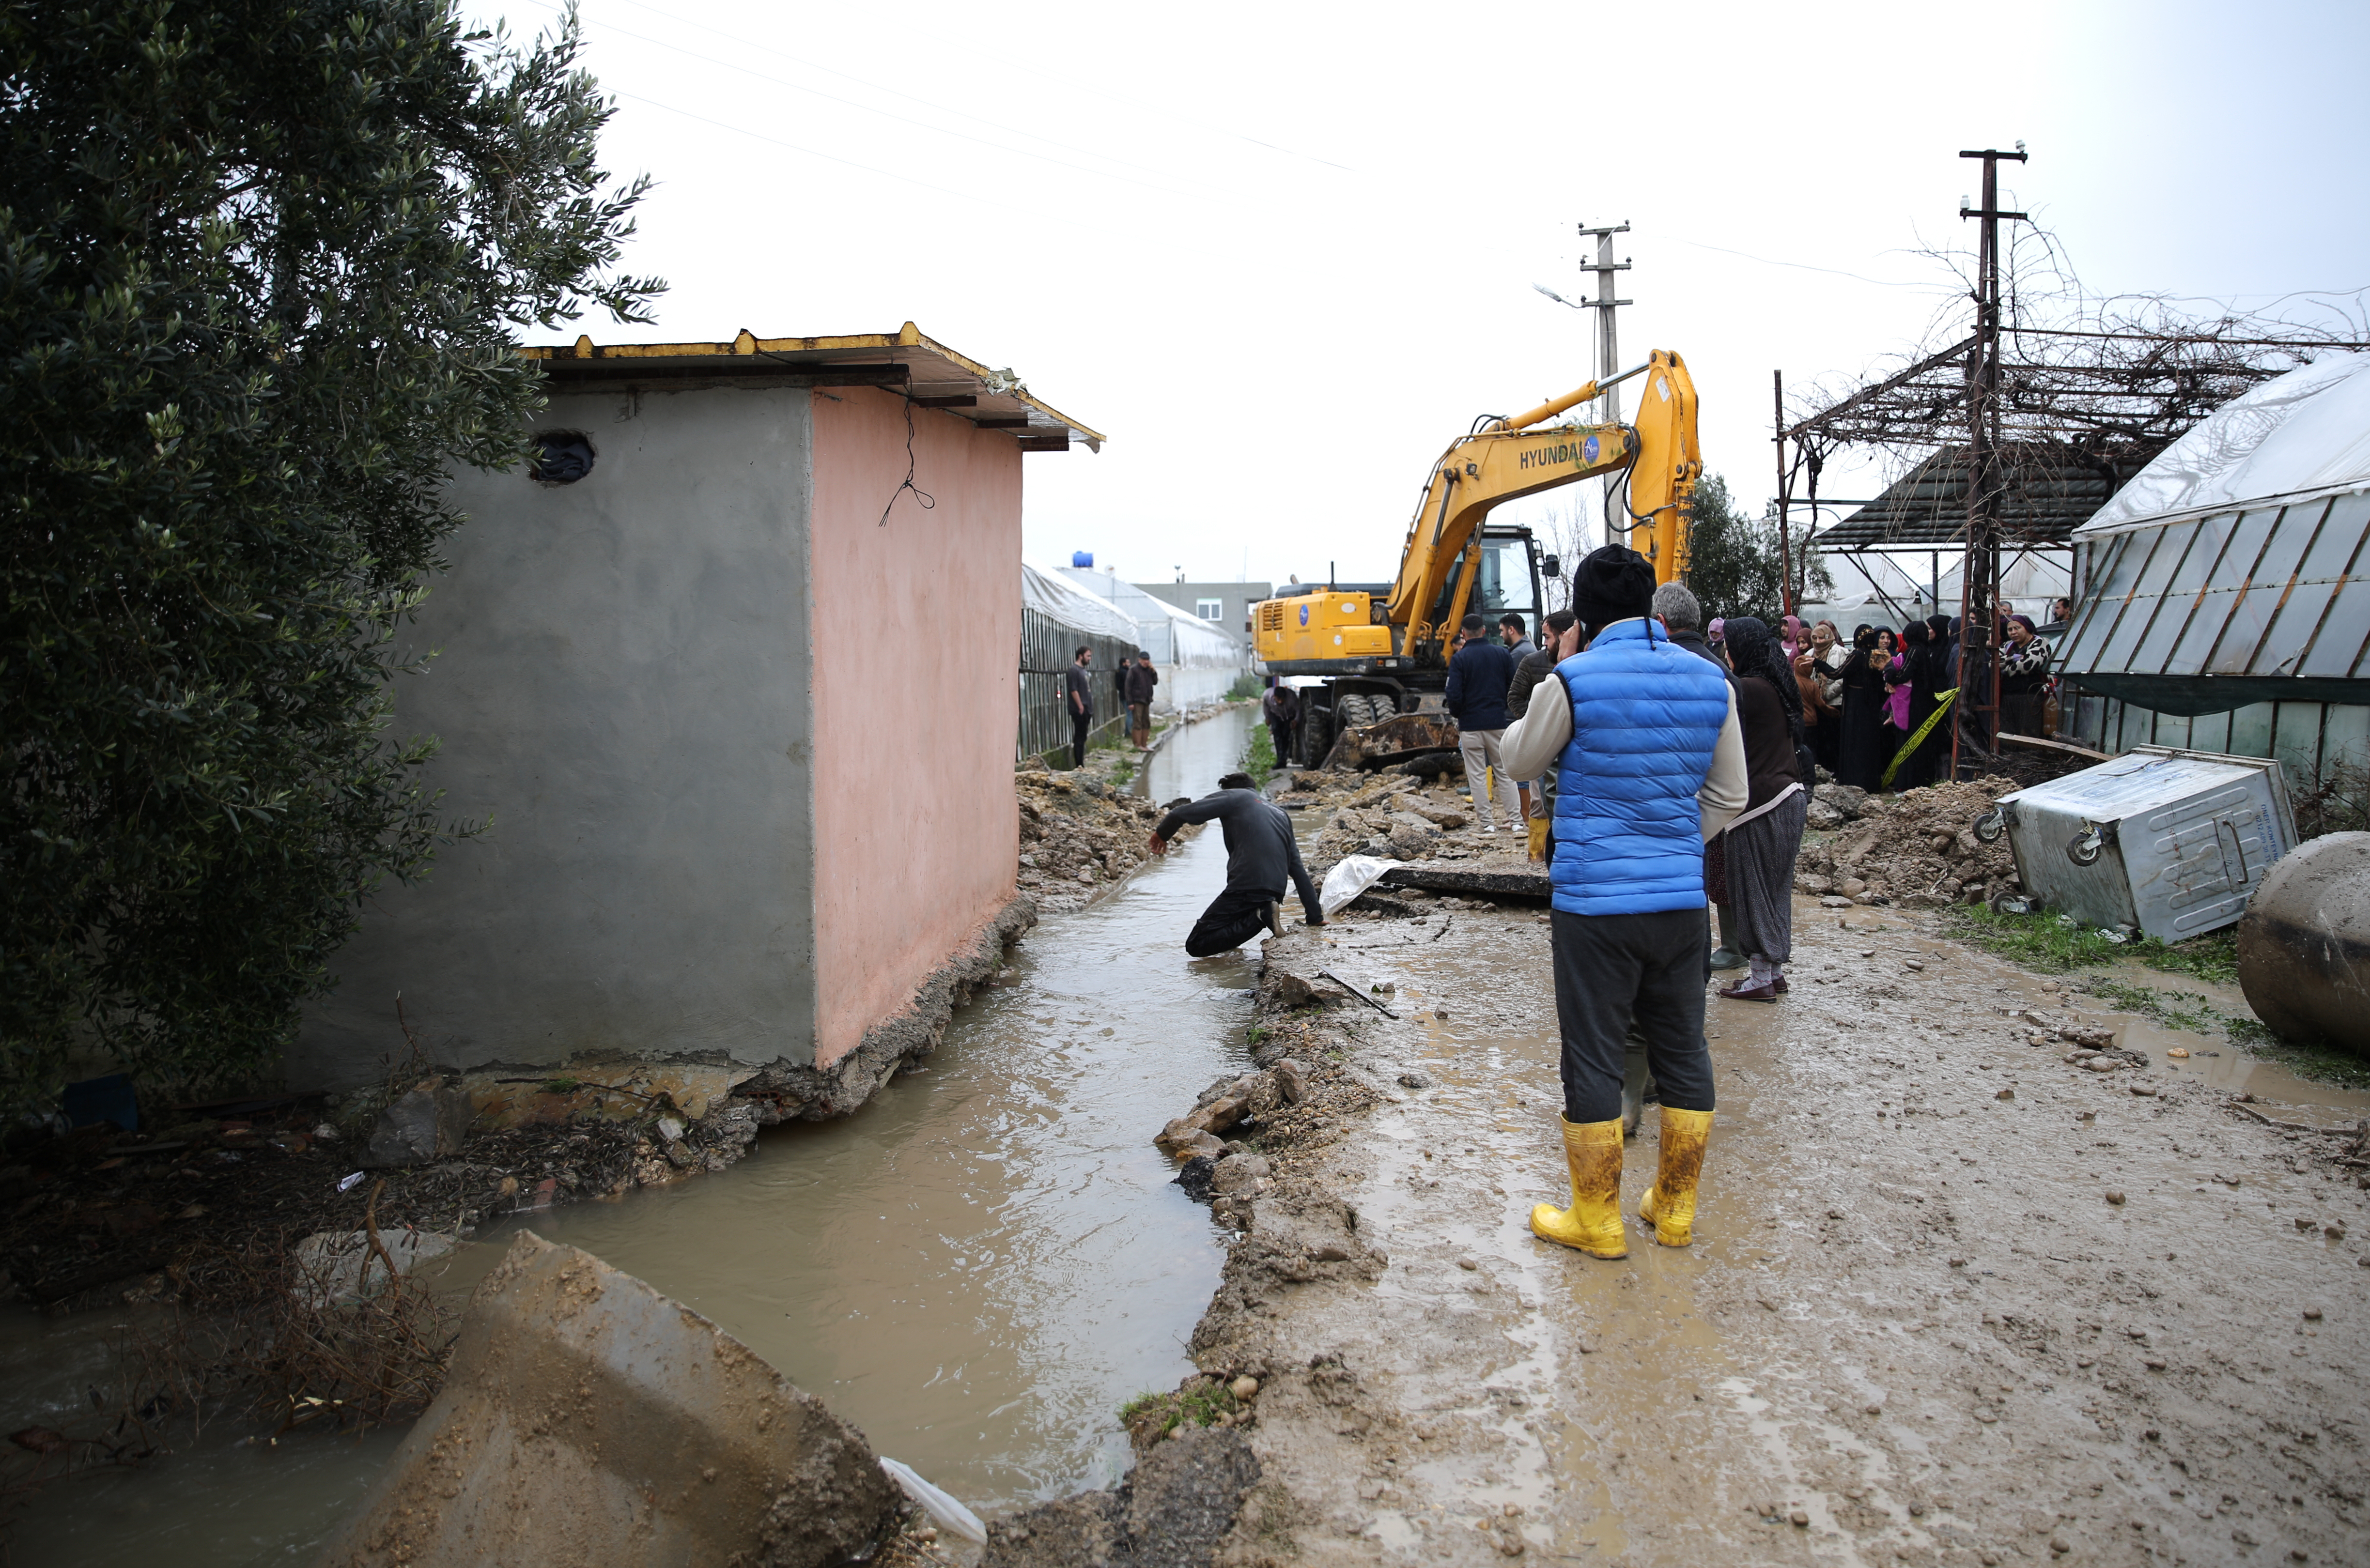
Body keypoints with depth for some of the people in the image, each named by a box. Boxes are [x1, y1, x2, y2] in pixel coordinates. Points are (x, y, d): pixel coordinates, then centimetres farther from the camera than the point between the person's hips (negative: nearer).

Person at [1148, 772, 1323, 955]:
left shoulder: (1234, 796, 9)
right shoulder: (1280, 813, 27)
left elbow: (1182, 814, -2)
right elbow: (1298, 869, 24)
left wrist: (1161, 834, 18)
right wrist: (1316, 916, 25)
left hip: (1246, 887, -7)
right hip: (1276, 891, 7)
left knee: (1196, 945, -4)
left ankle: (1259, 917, -16)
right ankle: (1263, 913, 2)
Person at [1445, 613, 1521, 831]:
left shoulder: (1460, 659, -8)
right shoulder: (1501, 654, 2)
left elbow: (1454, 695, -14)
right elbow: (1515, 686, 3)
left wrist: (1455, 714, 5)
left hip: (1470, 724, -3)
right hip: (1498, 722, 3)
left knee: (1477, 775, 4)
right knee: (1505, 772, 11)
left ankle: (1487, 821, 4)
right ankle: (1515, 820, 9)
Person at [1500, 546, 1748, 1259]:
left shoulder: (1574, 681, -12)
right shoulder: (1711, 682, 4)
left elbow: (1520, 759, 6)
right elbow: (1729, 796, 12)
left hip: (1594, 900, -5)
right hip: (1681, 898, 5)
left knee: (1592, 1059, 6)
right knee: (1682, 1051, 16)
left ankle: (1597, 1221, 17)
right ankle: (1674, 1209, 28)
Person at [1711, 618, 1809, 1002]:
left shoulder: (1747, 689, -15)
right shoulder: (1779, 686, 11)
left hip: (1758, 801, -9)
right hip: (1789, 797, 9)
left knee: (1754, 888, 0)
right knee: (1776, 887, 15)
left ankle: (1761, 978, 5)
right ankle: (1775, 971, 23)